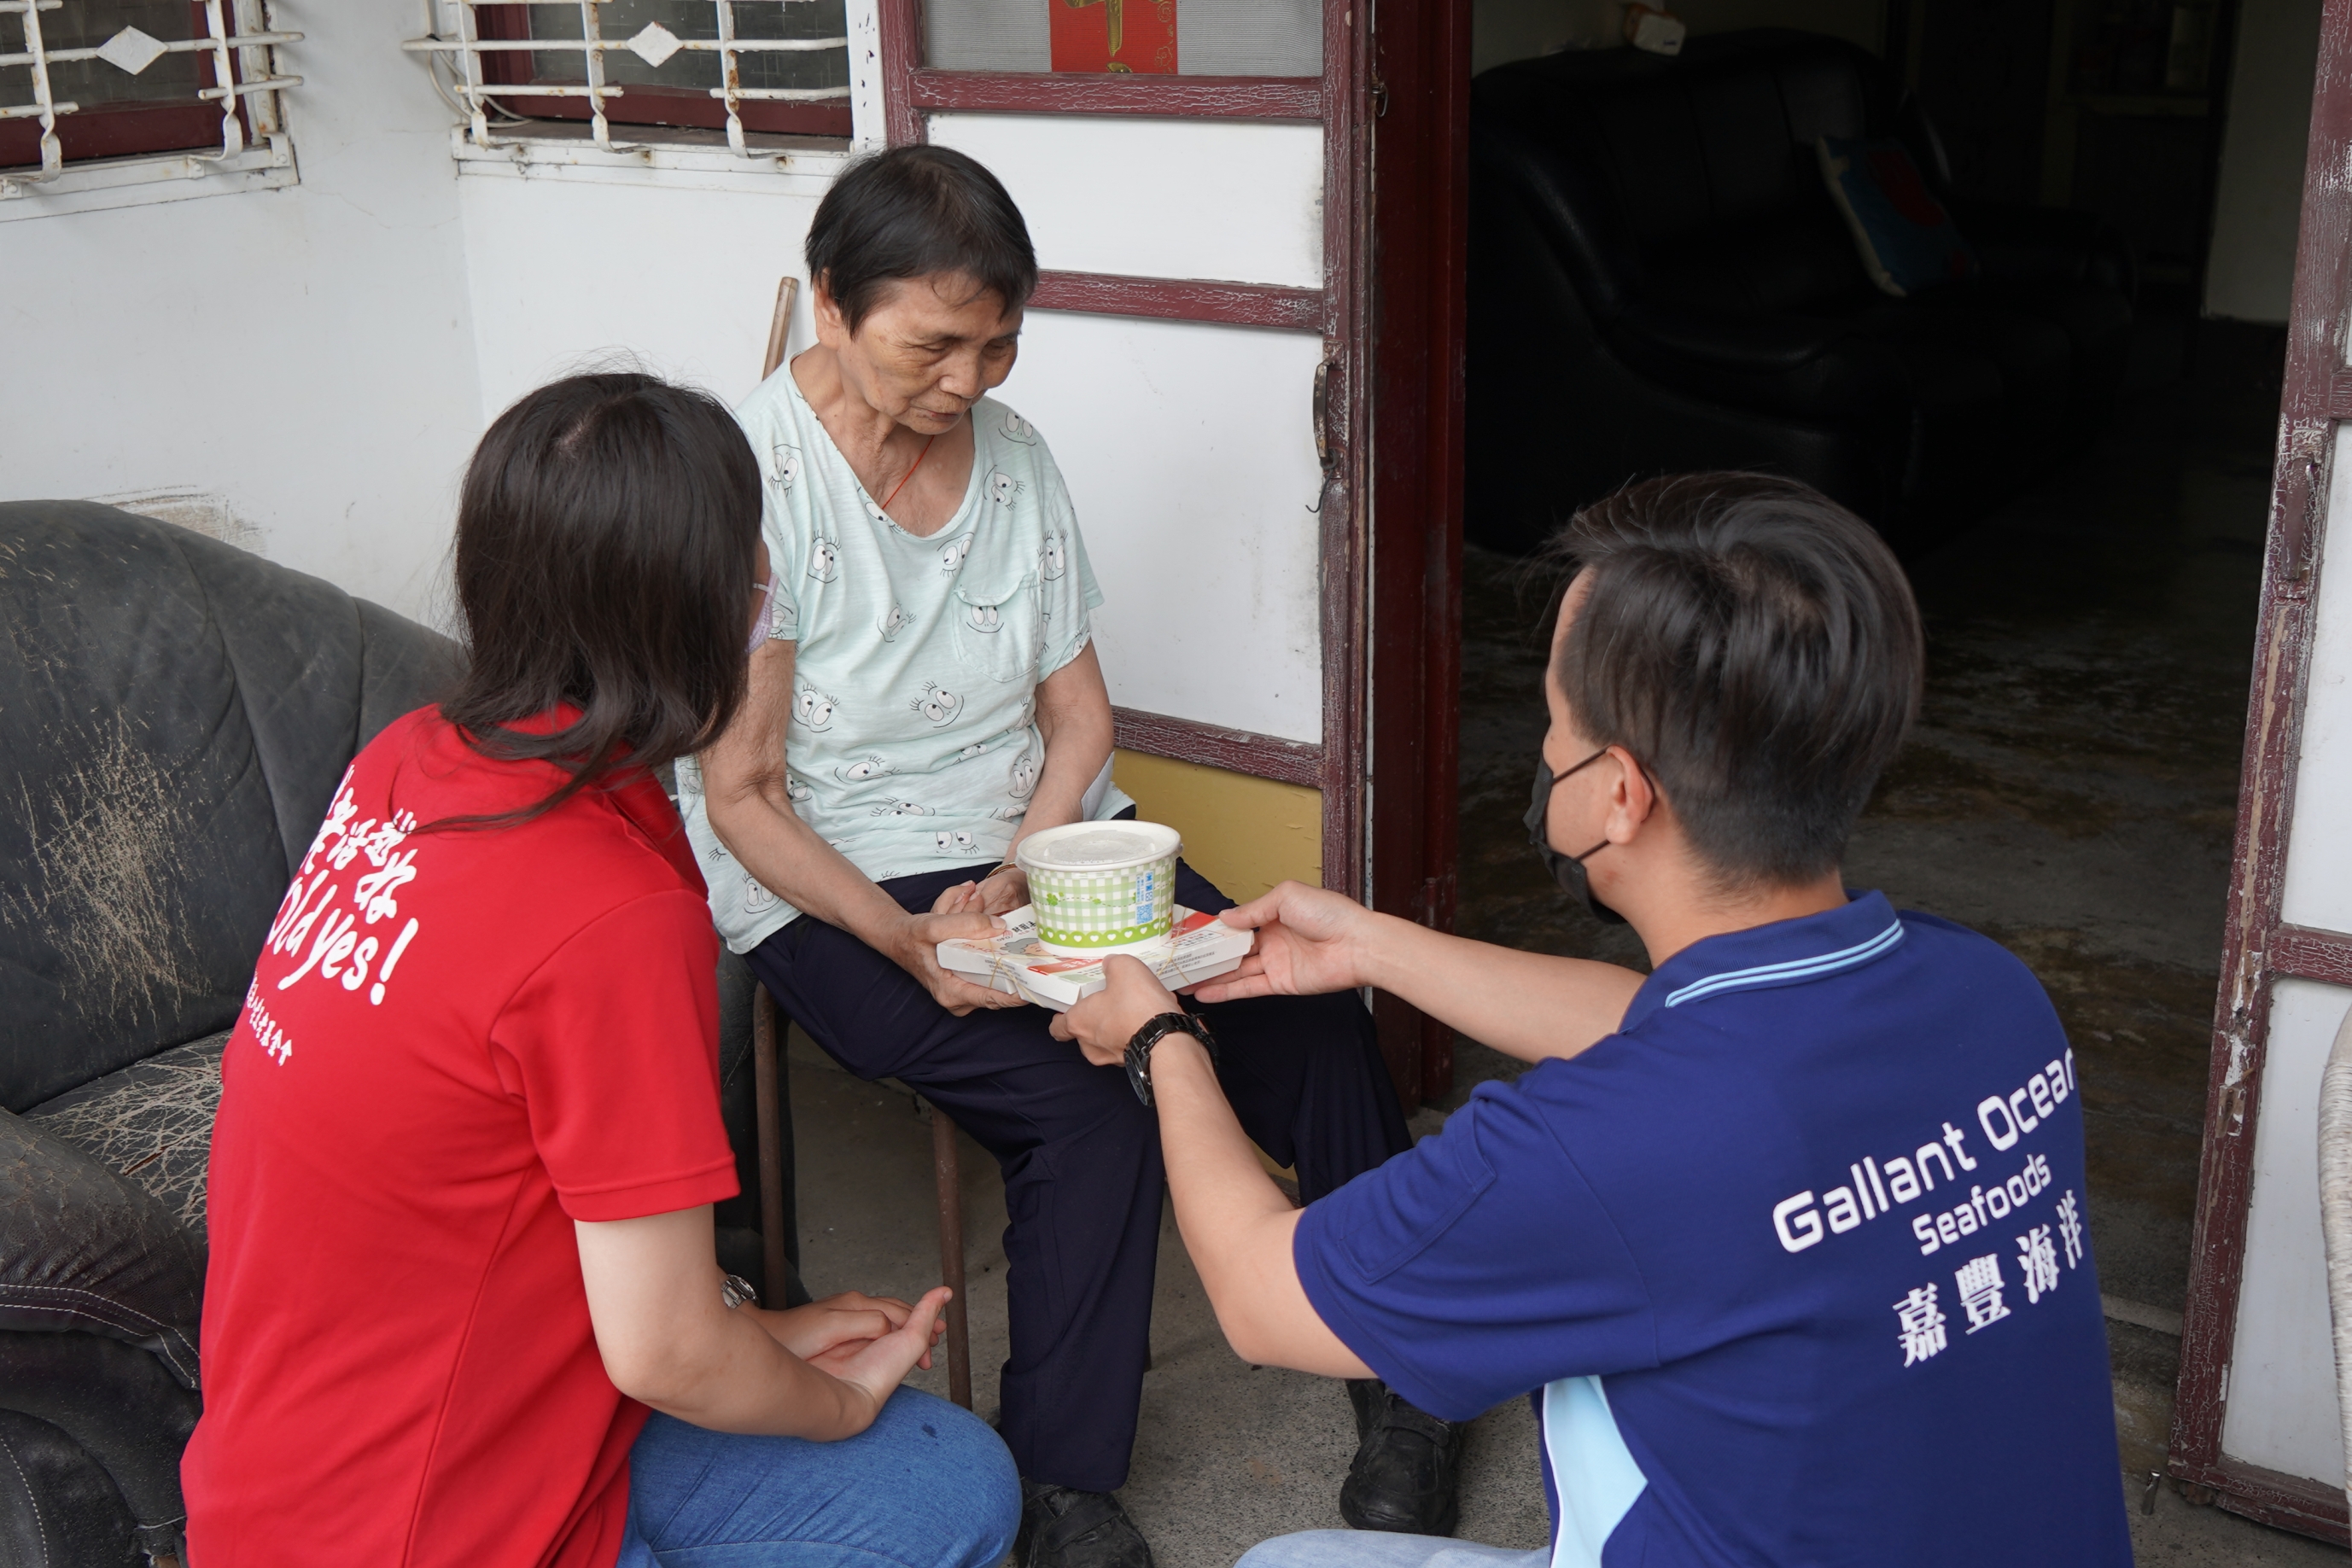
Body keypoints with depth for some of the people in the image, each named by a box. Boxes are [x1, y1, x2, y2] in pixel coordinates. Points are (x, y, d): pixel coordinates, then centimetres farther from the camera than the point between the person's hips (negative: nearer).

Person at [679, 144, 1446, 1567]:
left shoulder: (1013, 453, 3)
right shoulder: (756, 480, -15)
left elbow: (1078, 711, 5)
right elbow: (741, 795, -13)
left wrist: (1017, 876, -13)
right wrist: (907, 940, -26)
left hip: (1042, 835, 5)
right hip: (832, 887, -5)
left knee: (1315, 1017, -15)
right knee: (1086, 1120, -28)